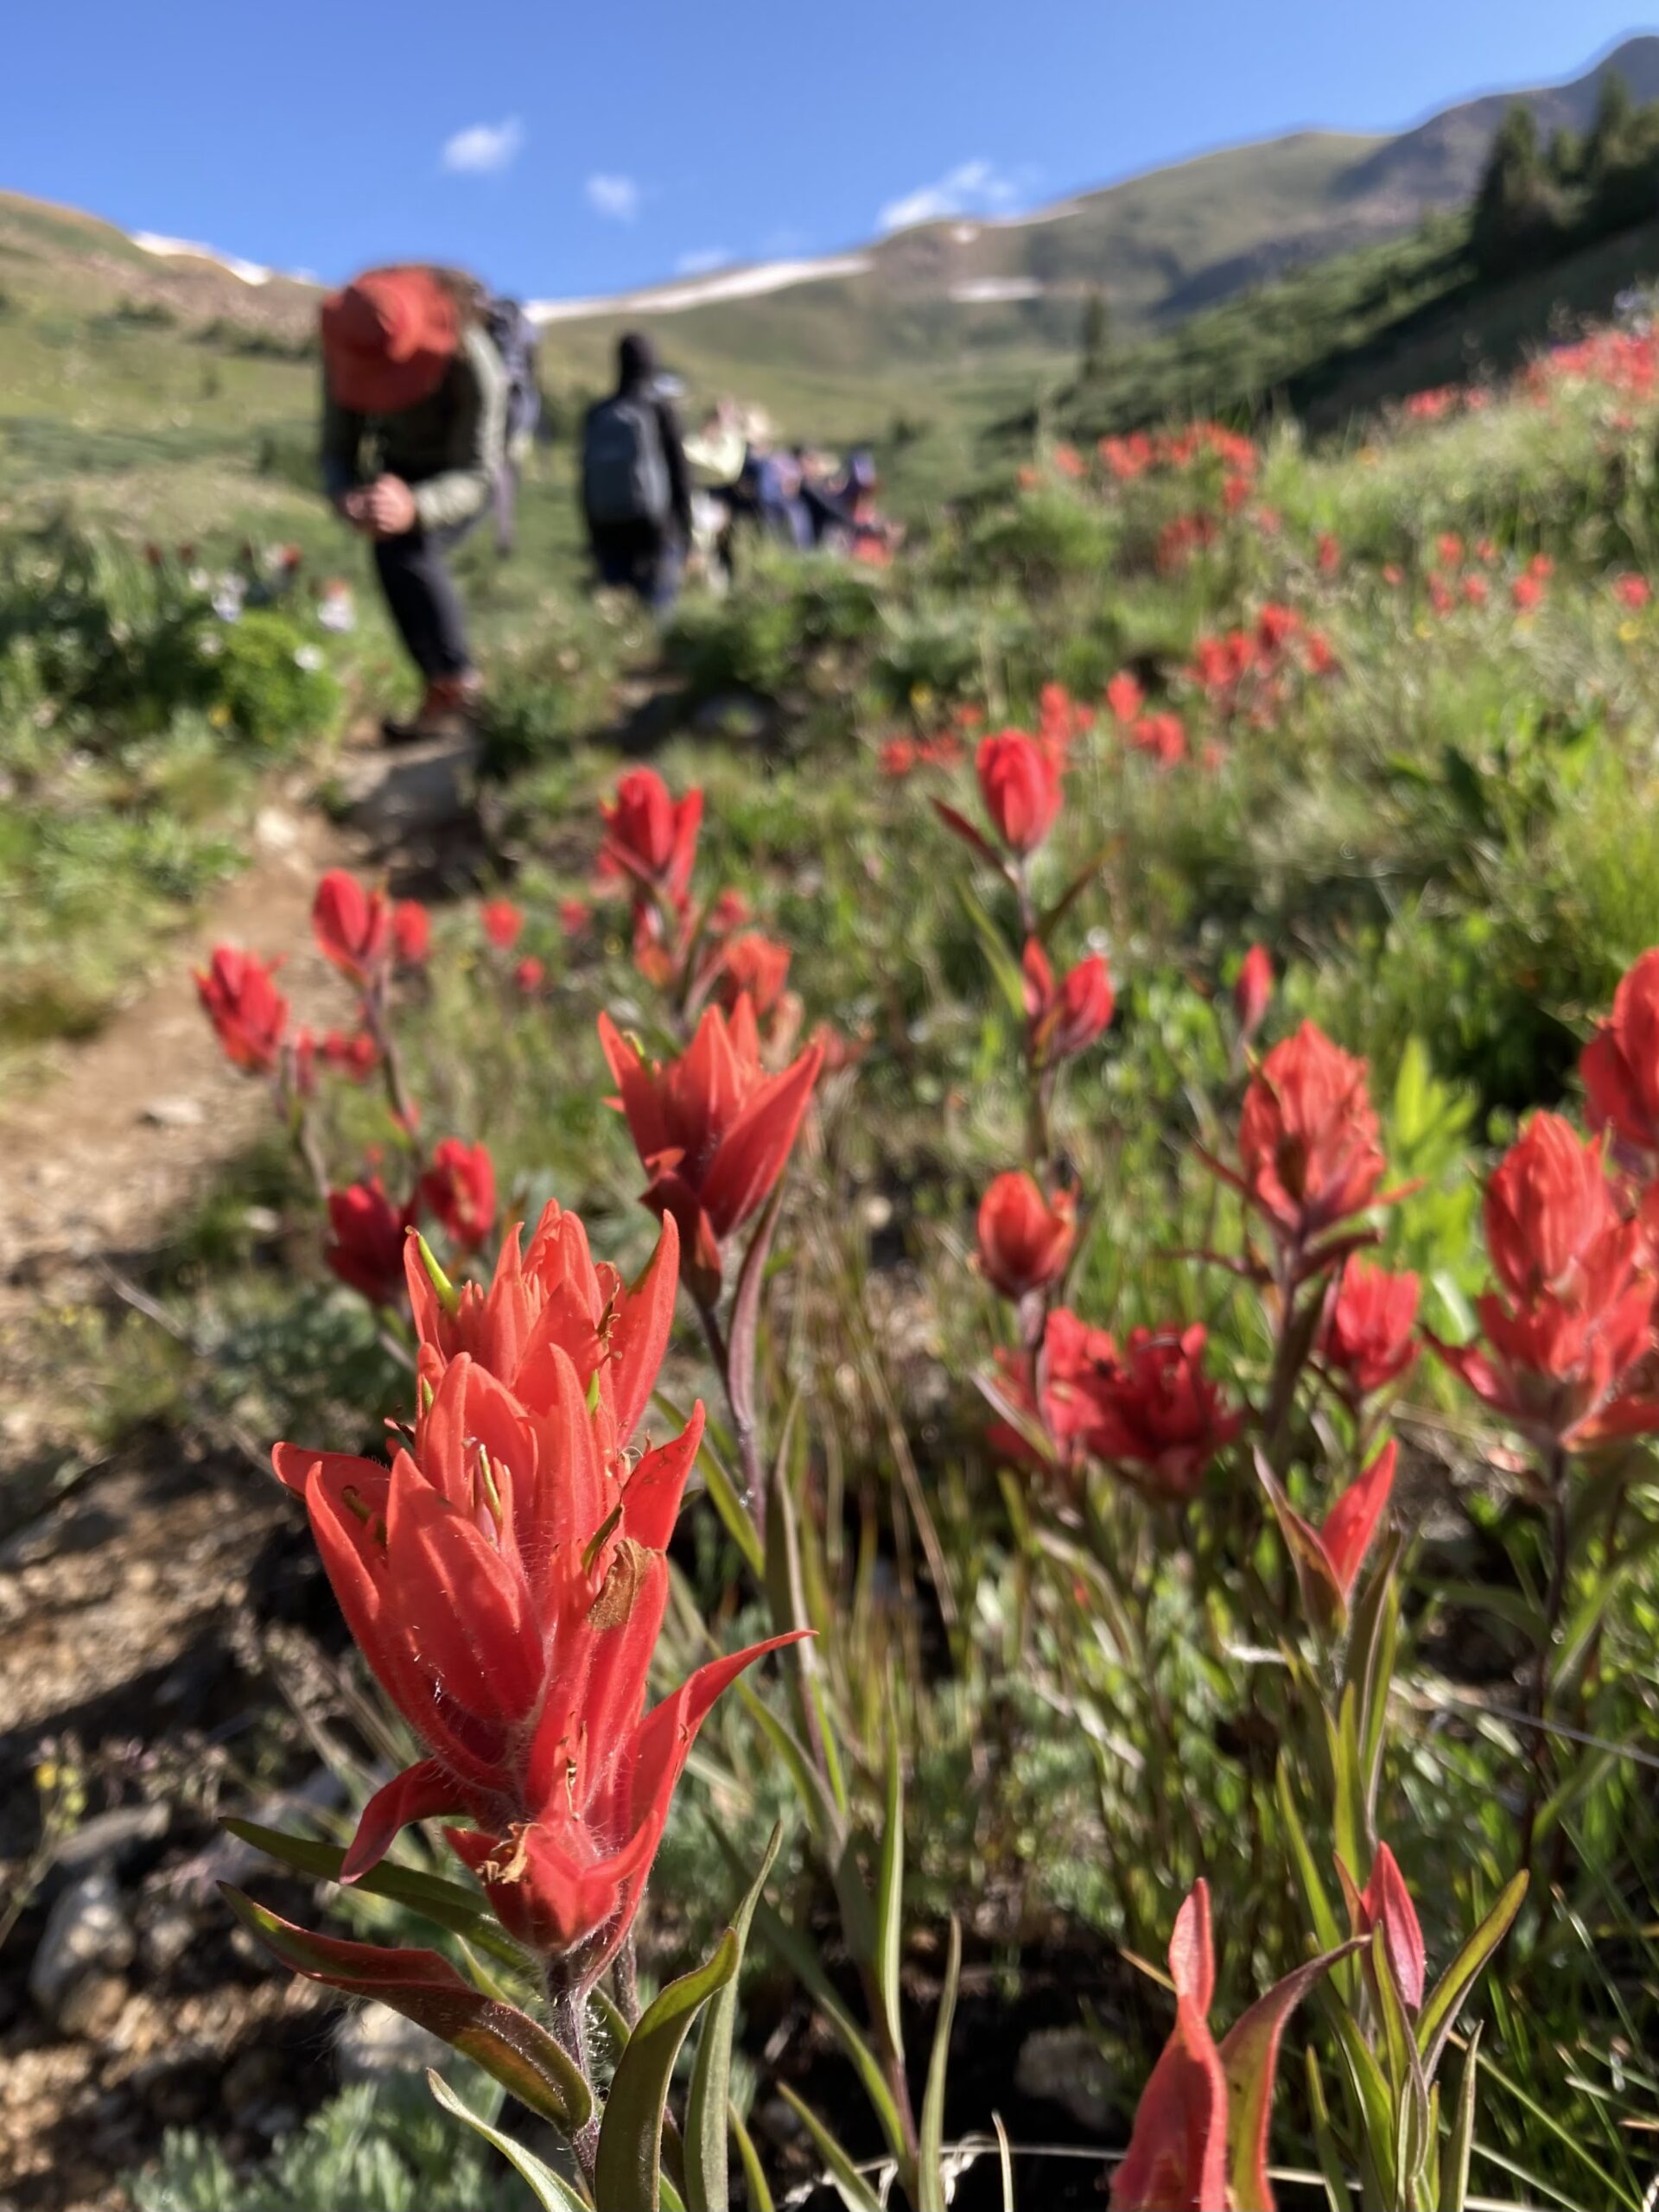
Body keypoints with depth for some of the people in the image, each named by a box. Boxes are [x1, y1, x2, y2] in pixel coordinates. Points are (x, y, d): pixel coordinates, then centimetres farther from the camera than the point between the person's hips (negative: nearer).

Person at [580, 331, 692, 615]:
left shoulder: (596, 415, 4)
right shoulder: (660, 409, -5)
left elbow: (587, 483, 7)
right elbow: (680, 472, -3)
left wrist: (595, 539, 14)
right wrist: (684, 528, 6)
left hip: (608, 532, 3)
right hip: (655, 528, -3)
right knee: (656, 607, 1)